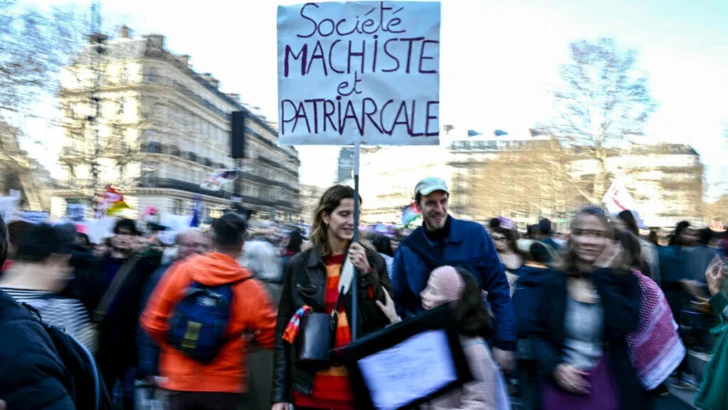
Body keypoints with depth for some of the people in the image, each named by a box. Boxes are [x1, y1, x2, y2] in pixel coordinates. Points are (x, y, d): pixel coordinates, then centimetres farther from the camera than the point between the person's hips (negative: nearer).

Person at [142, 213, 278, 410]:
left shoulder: (181, 270, -7)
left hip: (180, 380, 2)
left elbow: (153, 322, -1)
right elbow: (270, 336, -5)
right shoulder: (250, 287, -12)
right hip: (224, 385, -1)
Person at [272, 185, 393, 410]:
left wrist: (367, 274, -14)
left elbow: (388, 319, -3)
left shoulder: (372, 260, 1)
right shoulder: (299, 265, 0)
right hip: (311, 386, 0)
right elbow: (283, 332, 2)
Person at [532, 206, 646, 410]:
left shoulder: (624, 281, -3)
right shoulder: (556, 283, -1)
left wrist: (603, 275, -16)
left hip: (607, 384, -1)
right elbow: (540, 335, 2)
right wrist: (555, 367, -14)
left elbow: (622, 327, -20)